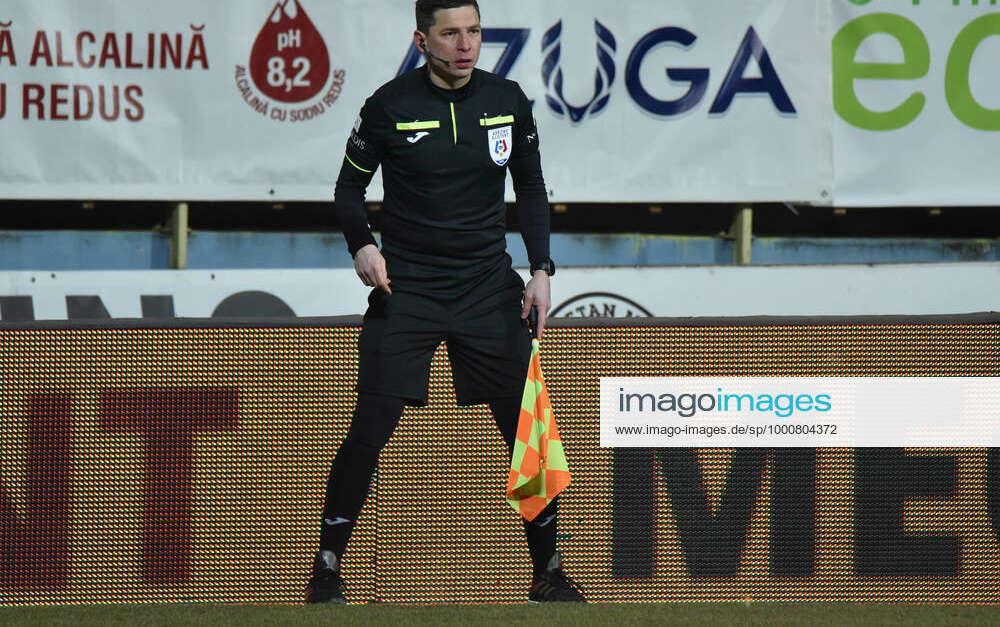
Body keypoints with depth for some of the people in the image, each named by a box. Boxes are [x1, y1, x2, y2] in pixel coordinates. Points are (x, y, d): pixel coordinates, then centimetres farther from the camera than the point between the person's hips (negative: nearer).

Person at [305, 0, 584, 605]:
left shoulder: (509, 101, 1)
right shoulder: (390, 106, -6)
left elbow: (532, 190, 12)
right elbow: (350, 187, 4)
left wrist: (541, 270, 2)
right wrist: (362, 244, -15)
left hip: (489, 287, 2)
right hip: (405, 286, -2)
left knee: (528, 429, 0)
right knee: (369, 431, -9)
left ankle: (549, 573, 12)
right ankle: (328, 568, 3)